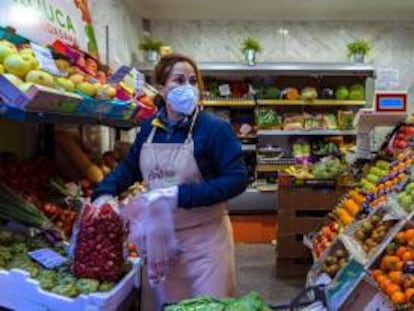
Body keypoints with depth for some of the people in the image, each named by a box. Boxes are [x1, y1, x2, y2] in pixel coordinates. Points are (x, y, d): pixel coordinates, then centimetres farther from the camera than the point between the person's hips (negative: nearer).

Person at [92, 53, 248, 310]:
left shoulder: (214, 128, -13)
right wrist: (105, 192, -3)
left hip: (203, 238, -5)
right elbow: (130, 167, 16)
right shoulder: (149, 128, 3)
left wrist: (181, 195, -25)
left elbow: (237, 179, -17)